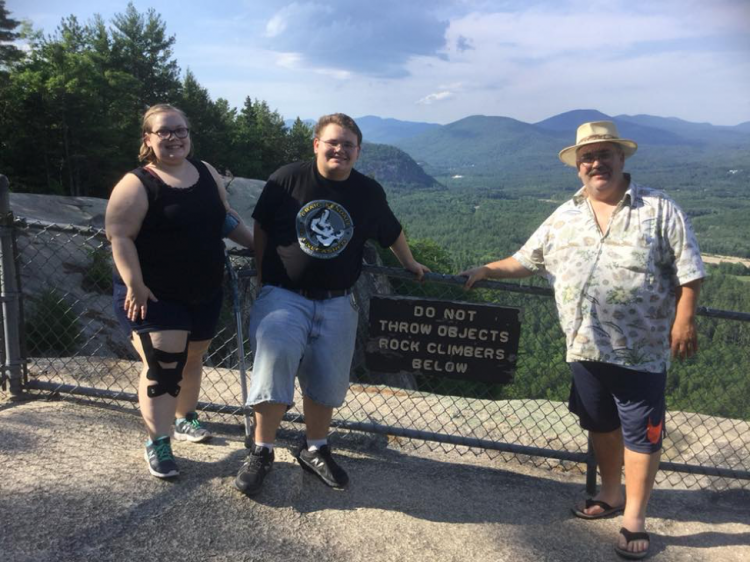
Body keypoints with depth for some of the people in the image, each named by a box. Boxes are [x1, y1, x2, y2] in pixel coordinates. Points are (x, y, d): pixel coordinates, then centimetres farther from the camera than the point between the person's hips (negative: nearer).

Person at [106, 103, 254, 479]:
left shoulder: (206, 173, 6)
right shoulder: (137, 184, -14)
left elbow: (226, 219, 16)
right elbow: (119, 237, -19)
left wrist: (259, 247, 12)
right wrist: (134, 285, -26)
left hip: (204, 292, 7)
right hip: (154, 295, -6)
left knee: (191, 359, 19)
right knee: (162, 366, -11)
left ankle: (185, 419, 40)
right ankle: (157, 443, 2)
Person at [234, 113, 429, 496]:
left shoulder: (369, 192, 2)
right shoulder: (287, 179, -6)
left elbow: (392, 233, 18)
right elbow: (261, 227, 4)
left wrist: (410, 265, 29)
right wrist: (261, 275, 5)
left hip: (336, 302, 3)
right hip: (283, 295, -3)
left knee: (327, 379, 7)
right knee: (275, 357, -21)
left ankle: (315, 449, 30)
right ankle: (261, 452, -3)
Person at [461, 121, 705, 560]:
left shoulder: (659, 210, -4)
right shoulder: (564, 218, 8)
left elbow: (689, 271, -6)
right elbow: (527, 260, 15)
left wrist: (685, 321, -13)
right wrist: (486, 271, 9)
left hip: (641, 351, -4)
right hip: (586, 346, 5)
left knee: (641, 433, 3)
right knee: (601, 425, 19)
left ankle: (635, 518, 16)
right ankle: (612, 495, 38)